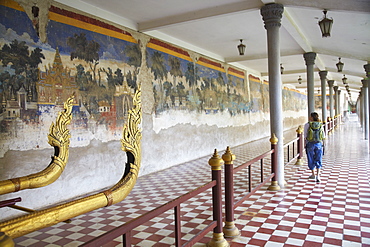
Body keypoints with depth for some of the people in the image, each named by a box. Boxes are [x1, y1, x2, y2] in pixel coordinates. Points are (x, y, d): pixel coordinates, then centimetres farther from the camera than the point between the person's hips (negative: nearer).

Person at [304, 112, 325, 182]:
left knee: (311, 160, 13)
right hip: (319, 144, 2)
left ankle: (313, 174, 25)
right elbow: (323, 136, 6)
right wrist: (322, 144, 15)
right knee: (318, 160, 9)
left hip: (310, 144, -2)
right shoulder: (320, 125, 2)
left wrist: (306, 145, 3)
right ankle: (318, 175, -3)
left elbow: (305, 136, -5)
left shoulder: (307, 125, -6)